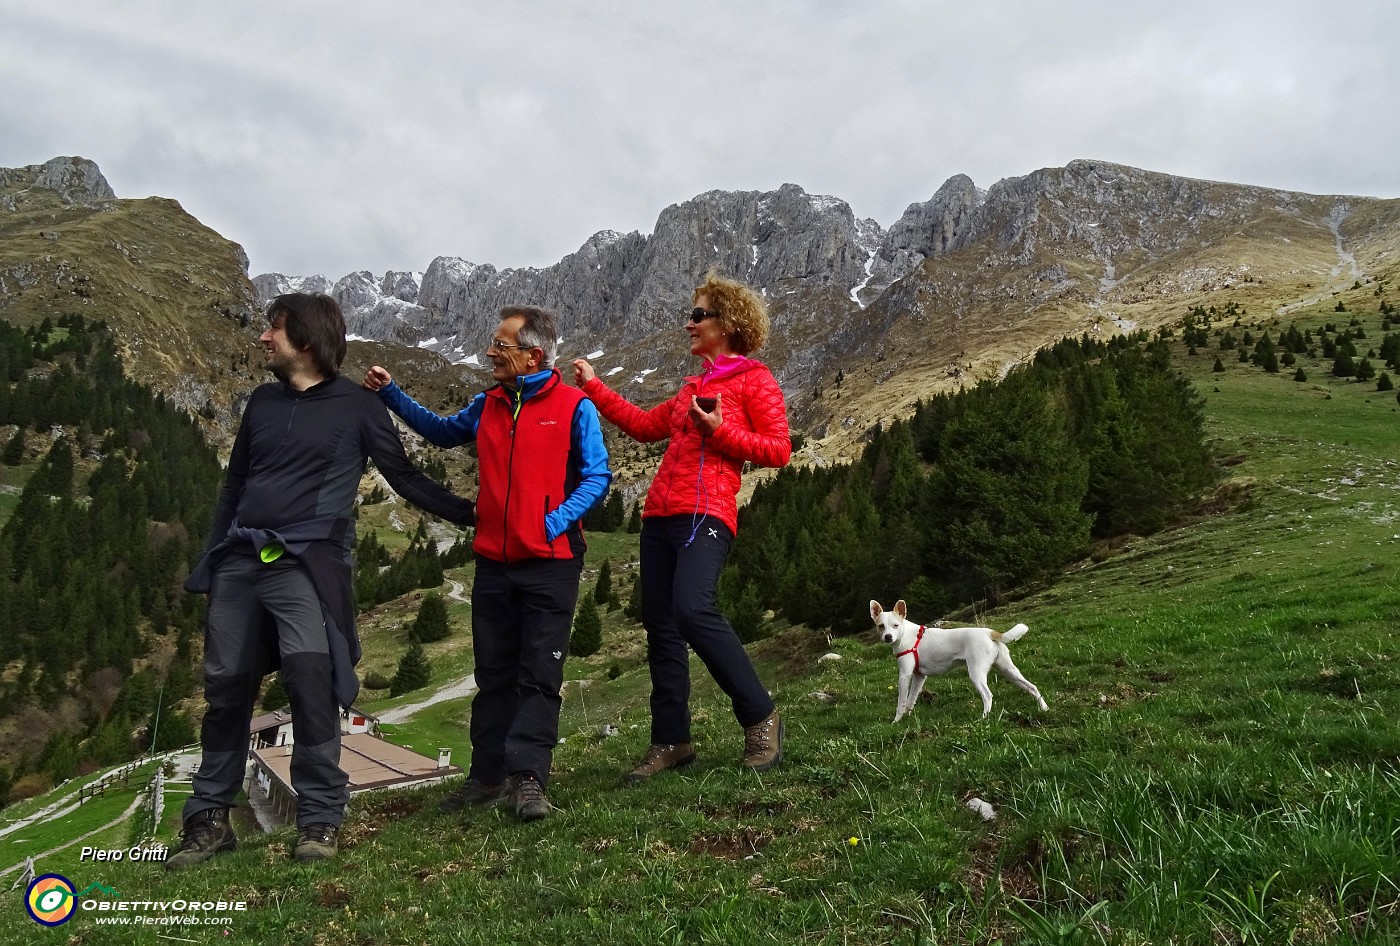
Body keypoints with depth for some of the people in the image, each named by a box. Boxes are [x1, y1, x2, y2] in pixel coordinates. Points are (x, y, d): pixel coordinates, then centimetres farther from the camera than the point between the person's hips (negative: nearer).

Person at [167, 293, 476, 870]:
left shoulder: (356, 406, 3)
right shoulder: (262, 402, 17)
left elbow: (405, 478, 5)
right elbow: (234, 486, 23)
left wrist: (468, 513, -3)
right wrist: (210, 559, 21)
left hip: (308, 565, -5)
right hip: (239, 563, 5)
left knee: (312, 681, -18)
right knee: (225, 689, 5)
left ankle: (320, 820, -7)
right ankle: (209, 821, 18)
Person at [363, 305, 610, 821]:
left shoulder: (575, 407, -4)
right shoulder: (488, 405, 12)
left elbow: (597, 476, -6)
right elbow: (443, 431, 30)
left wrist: (556, 520, -19)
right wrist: (390, 393, 23)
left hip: (550, 561, -5)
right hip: (493, 562, 6)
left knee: (539, 674, -3)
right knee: (494, 673, 11)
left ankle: (528, 778, 0)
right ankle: (488, 776, 19)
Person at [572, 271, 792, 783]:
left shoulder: (754, 379, 2)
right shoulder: (693, 386, 24)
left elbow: (778, 449, -4)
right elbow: (645, 424, 29)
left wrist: (720, 432, -13)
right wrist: (594, 387, 29)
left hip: (706, 514, -8)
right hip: (661, 513, 8)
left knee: (691, 609, -25)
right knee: (659, 624, 4)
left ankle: (760, 717, -9)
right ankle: (671, 741, 13)